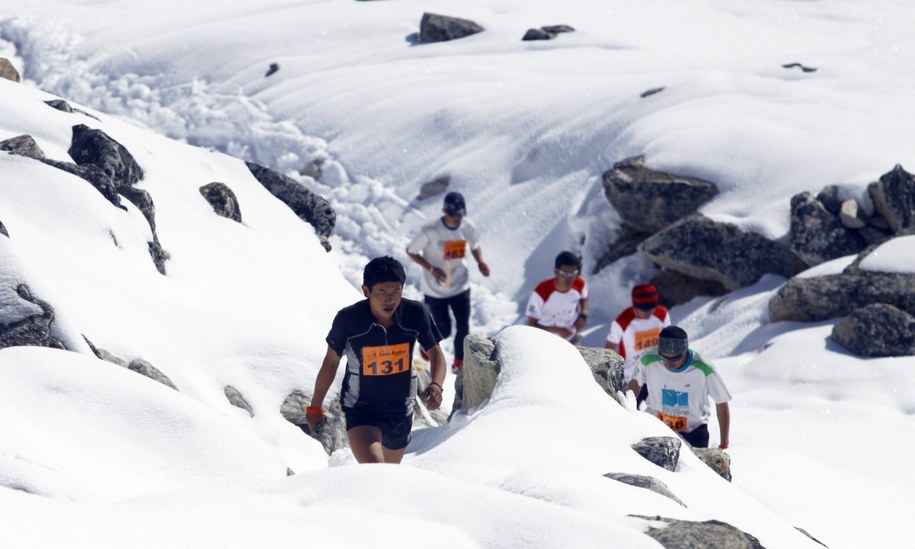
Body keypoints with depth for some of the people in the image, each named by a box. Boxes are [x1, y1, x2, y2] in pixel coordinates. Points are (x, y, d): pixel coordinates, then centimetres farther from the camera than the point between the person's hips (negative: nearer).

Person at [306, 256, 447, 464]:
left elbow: (435, 353, -1)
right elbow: (331, 362, -4)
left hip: (401, 411, 4)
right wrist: (315, 407, 6)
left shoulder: (416, 313, -15)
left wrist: (436, 385, -22)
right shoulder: (348, 319, -19)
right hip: (361, 410, -4)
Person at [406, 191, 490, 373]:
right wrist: (431, 269, -24)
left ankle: (459, 361, 24)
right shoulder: (430, 231, -23)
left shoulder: (469, 227, -11)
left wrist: (481, 262, -12)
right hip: (435, 290, -3)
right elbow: (411, 251, -12)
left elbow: (475, 246, 9)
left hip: (461, 287, 3)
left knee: (463, 327, 0)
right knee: (444, 330, 5)